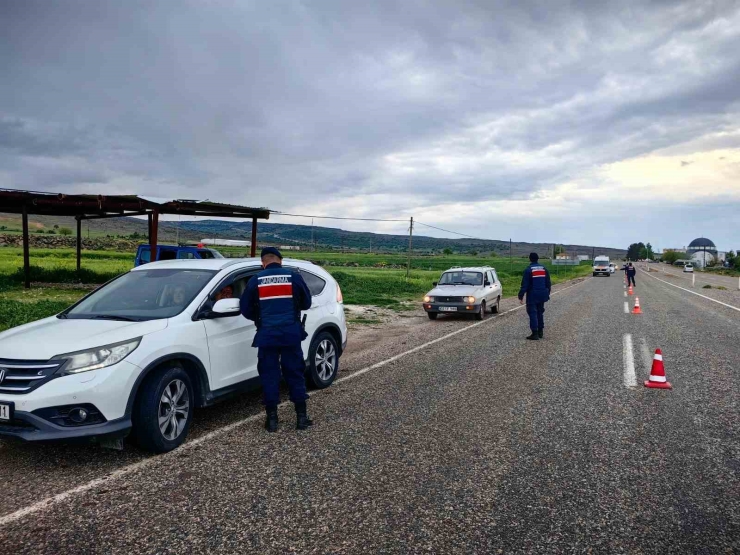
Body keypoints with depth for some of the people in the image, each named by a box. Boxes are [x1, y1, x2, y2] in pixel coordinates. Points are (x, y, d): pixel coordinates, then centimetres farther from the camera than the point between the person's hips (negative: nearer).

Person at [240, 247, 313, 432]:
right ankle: (301, 417, 12)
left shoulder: (255, 281, 2)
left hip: (267, 335, 0)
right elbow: (306, 303, 11)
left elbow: (245, 309, 7)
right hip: (291, 333, 0)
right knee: (295, 374, 8)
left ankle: (272, 419, 10)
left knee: (269, 375, 7)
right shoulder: (294, 277, 2)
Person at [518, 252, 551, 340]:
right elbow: (548, 283, 12)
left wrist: (521, 296, -9)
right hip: (542, 295, 6)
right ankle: (540, 332, 22)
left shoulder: (528, 270, -11)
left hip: (532, 296, -6)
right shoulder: (544, 268, 7)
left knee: (533, 313, -3)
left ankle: (535, 333, -6)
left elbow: (524, 285, -13)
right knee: (540, 312, 17)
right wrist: (547, 293, 22)